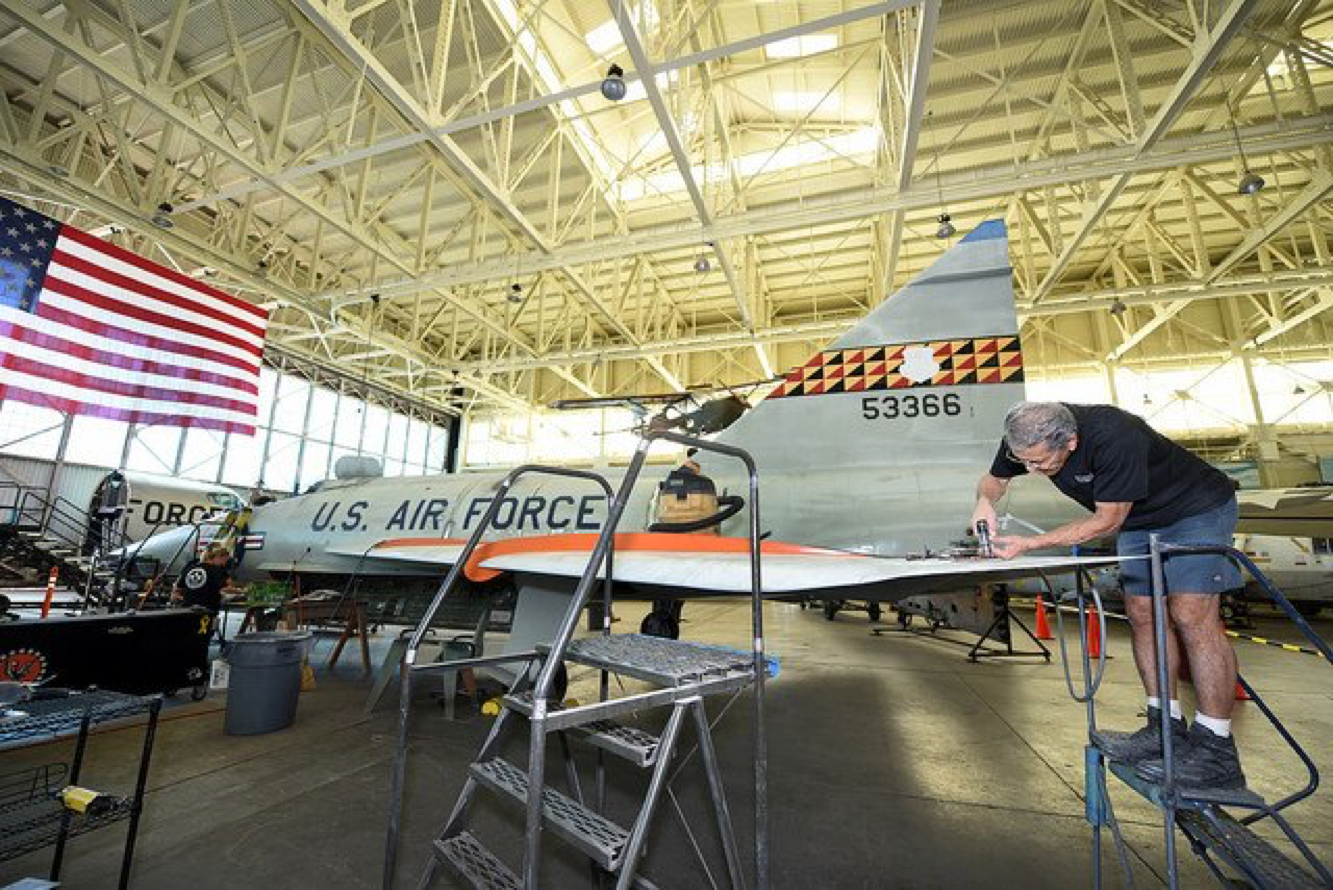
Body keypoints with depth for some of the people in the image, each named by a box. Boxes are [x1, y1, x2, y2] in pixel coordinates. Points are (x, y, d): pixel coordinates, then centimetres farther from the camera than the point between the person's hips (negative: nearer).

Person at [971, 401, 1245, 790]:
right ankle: (1166, 728, 11)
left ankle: (1216, 750, -4)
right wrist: (985, 501, -26)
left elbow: (1107, 521, -29)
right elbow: (993, 478, -2)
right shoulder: (1027, 439, -20)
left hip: (1197, 507, -6)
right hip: (1140, 519, 7)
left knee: (1190, 615, -14)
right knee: (1142, 614, 2)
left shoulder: (1114, 438, -38)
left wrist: (1029, 544, -33)